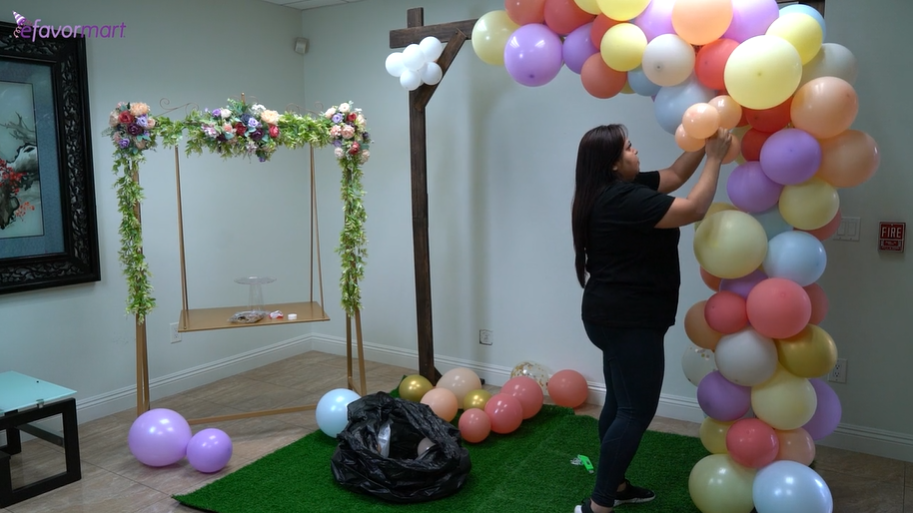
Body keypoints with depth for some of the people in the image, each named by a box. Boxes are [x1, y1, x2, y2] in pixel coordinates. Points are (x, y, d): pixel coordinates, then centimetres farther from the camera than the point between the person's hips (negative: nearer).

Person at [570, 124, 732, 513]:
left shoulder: (618, 190, 10)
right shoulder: (623, 198, -21)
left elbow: (674, 176, 18)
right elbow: (694, 209, -19)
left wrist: (704, 142, 7)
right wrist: (715, 158, -9)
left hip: (619, 316, 10)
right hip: (627, 320, -10)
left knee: (621, 404, 18)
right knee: (637, 411, -3)